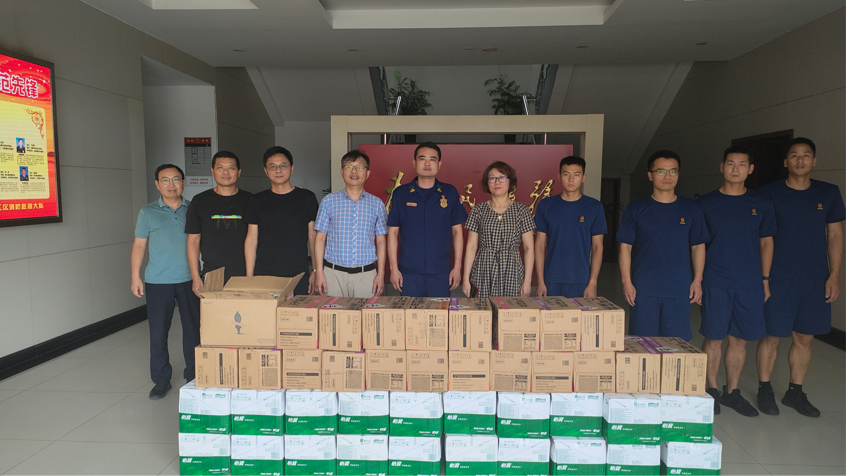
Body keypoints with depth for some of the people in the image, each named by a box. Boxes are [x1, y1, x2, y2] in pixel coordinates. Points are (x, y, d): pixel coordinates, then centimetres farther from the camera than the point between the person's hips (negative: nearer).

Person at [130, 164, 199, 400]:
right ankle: (161, 379, 19)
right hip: (158, 282, 0)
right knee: (158, 332, 4)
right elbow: (139, 245, 6)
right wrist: (135, 276, 1)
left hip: (189, 279, 1)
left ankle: (193, 376, 20)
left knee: (193, 329, 6)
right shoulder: (148, 212, 4)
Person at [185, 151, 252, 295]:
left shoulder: (249, 201, 7)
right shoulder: (200, 201, 7)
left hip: (245, 277, 0)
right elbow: (193, 240, 8)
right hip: (211, 276, 0)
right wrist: (195, 277, 1)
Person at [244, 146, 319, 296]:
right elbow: (251, 240, 8)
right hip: (264, 276, 1)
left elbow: (313, 237, 6)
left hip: (298, 277, -1)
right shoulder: (257, 201, 8)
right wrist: (249, 277, 2)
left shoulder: (307, 198, 5)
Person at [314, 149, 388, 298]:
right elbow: (321, 237, 5)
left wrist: (381, 273, 1)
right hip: (333, 274, 0)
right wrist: (319, 271, -2)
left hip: (366, 275, 0)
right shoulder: (329, 201, 5)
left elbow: (380, 241, 8)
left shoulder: (376, 204, 6)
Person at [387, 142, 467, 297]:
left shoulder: (450, 193, 3)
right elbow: (392, 232, 3)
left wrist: (457, 266, 1)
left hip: (441, 273, 1)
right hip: (408, 273, 0)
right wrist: (394, 268, -2)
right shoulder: (400, 193, 2)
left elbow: (457, 231, 6)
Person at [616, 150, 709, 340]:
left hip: (679, 290, 1)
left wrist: (697, 280, 2)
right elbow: (625, 247, 1)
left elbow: (698, 246, 10)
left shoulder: (691, 209, 6)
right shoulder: (636, 209, 2)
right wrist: (627, 282, -5)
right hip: (643, 289, -1)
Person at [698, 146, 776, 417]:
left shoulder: (761, 205, 7)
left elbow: (766, 243, 13)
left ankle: (731, 392, 24)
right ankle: (711, 391, 19)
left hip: (750, 284, 2)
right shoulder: (706, 203, 0)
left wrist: (766, 280, 8)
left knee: (739, 339, 9)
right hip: (715, 283, -2)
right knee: (713, 338, 3)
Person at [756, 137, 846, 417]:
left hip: (815, 280, 3)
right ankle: (764, 389, 18)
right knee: (772, 336, 2)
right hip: (778, 278, -3)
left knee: (804, 338, 10)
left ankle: (795, 392, 25)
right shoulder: (769, 193, -3)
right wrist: (761, 276, -5)